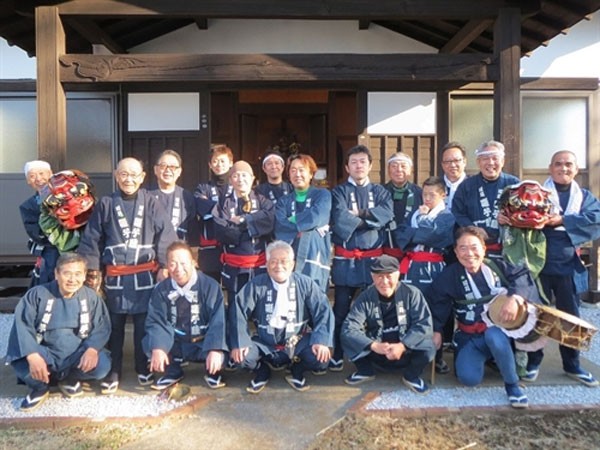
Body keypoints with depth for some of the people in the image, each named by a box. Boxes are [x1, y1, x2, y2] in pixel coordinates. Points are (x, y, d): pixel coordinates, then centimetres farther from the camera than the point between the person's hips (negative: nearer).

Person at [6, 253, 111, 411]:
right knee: (20, 361, -33)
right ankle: (41, 387, 5)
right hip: (45, 354, -1)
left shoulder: (91, 297, -3)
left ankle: (68, 379, 11)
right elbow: (22, 325, -15)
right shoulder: (38, 294, -8)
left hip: (76, 357, 1)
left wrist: (92, 349, -25)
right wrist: (33, 356, -30)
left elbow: (102, 327, -3)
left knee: (102, 365, -26)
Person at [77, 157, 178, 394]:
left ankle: (144, 369, 24)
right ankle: (113, 372, 24)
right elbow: (91, 239, 6)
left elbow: (166, 236, -5)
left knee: (144, 324, 7)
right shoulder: (105, 204, 4)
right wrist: (92, 269, 2)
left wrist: (165, 265, -12)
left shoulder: (151, 203, 1)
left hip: (145, 275, -1)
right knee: (114, 325, 10)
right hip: (115, 276, 1)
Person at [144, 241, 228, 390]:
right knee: (149, 343, -22)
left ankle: (212, 371, 9)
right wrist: (157, 348, -28)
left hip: (204, 344, -3)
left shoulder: (210, 286, -15)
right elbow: (155, 321, -9)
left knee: (218, 357, -31)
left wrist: (215, 349, -34)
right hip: (176, 344, 3)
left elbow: (218, 321, -20)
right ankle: (173, 372, 8)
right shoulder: (161, 289, -5)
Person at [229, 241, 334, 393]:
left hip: (298, 343, 0)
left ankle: (297, 371, 11)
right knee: (242, 355, -26)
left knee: (321, 357, -25)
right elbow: (238, 311, -8)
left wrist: (321, 341, -20)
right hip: (264, 344, 0)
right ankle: (262, 372, 12)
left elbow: (323, 311, -8)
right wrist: (239, 342, -18)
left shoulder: (305, 283, -5)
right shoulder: (256, 285, -6)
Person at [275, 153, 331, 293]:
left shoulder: (322, 195, 8)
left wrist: (292, 220, 1)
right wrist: (308, 226, -10)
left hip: (314, 259, -2)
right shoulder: (284, 201, 15)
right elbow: (279, 228, -2)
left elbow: (316, 216, -12)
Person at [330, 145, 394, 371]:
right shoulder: (339, 192, 4)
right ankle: (337, 354, 12)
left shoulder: (380, 191, 11)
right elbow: (340, 221, -15)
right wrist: (369, 218, -6)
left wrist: (359, 214, -12)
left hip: (373, 257, 2)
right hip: (345, 259, -2)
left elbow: (387, 214, -10)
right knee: (342, 307, 2)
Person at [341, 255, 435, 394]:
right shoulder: (365, 298, -12)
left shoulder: (412, 293, -13)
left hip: (407, 353, -1)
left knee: (427, 346, -31)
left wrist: (402, 346, -32)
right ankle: (365, 371, 8)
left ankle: (411, 376, 1)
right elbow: (348, 328, -20)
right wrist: (374, 345, -33)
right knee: (348, 339, -22)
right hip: (377, 354, 1)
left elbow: (424, 324, -19)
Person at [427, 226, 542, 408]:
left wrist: (515, 297, -30)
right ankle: (487, 357, 16)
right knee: (469, 378, -20)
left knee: (493, 335, -39)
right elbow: (435, 302, 1)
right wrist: (436, 330, -3)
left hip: (500, 330, -1)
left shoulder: (497, 266, -4)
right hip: (470, 337, 2)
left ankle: (512, 384, -14)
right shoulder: (450, 275, -4)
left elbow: (523, 276, -14)